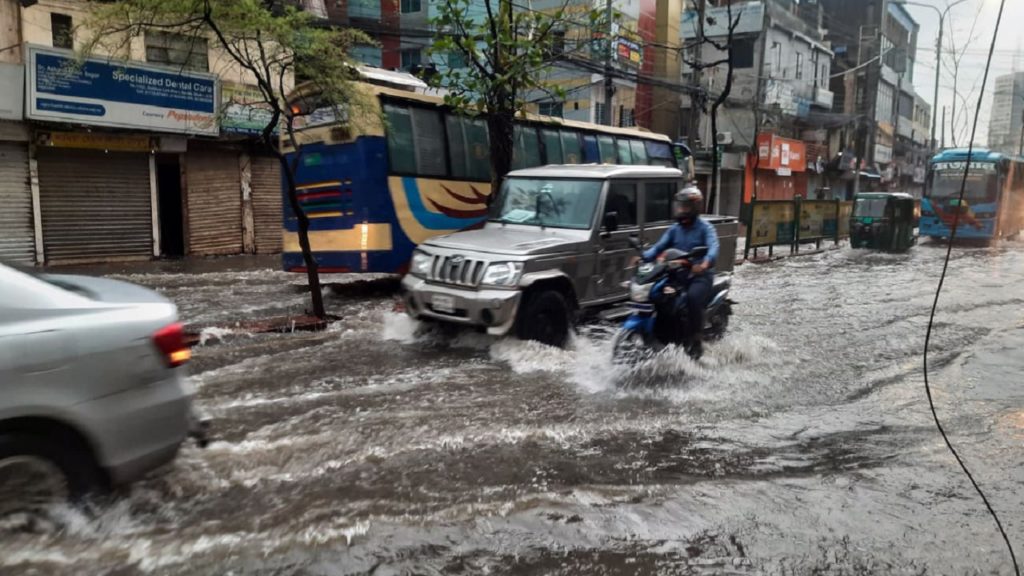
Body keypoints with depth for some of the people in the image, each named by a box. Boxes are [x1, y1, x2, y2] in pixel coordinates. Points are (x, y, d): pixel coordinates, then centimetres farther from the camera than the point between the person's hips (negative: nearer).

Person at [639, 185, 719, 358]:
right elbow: (659, 246, 3)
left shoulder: (705, 227, -3)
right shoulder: (674, 229, 14)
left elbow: (713, 247, -22)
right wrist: (643, 257, -17)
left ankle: (695, 340, -21)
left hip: (700, 274, -6)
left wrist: (706, 263, -45)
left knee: (693, 297, -34)